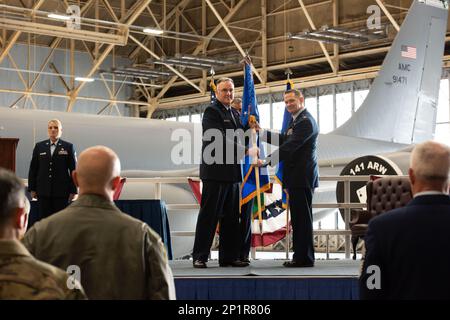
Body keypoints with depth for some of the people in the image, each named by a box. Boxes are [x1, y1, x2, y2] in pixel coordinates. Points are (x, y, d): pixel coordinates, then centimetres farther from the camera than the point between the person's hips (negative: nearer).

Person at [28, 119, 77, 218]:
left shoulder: (68, 147, 3)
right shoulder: (39, 146, 10)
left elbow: (73, 169, 2)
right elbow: (33, 169, 11)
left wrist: (73, 190, -3)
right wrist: (32, 189, 6)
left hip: (61, 192, -2)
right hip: (43, 191, 2)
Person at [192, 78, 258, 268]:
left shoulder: (234, 113, 19)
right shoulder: (211, 111, -7)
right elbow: (220, 140, -17)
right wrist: (246, 151, -17)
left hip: (233, 173, 8)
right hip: (215, 172, -8)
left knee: (231, 217, 9)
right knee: (209, 216, -4)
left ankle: (228, 257, 14)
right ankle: (199, 257, 1)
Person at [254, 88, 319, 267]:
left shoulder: (306, 122, -14)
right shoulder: (297, 120, 19)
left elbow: (289, 147, -22)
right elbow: (283, 140, 24)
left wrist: (267, 161, -24)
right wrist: (261, 133, 18)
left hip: (302, 177, -10)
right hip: (298, 178, 10)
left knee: (302, 218, -7)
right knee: (299, 218, 12)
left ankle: (304, 258, -3)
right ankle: (301, 257, 18)